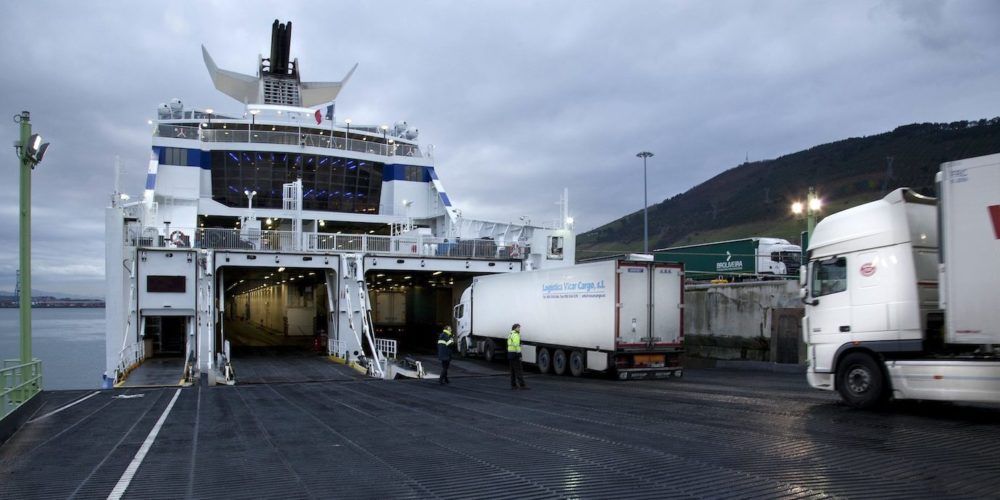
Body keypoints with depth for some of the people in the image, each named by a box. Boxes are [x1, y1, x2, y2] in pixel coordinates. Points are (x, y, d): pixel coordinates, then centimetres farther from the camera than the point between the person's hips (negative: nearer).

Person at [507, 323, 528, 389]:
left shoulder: (510, 335, 17)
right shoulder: (516, 335, -14)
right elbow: (516, 346, -21)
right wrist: (519, 355, -20)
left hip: (510, 353, 10)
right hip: (515, 354, -10)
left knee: (513, 370, 12)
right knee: (518, 370, -9)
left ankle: (513, 385, 13)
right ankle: (522, 385, -10)